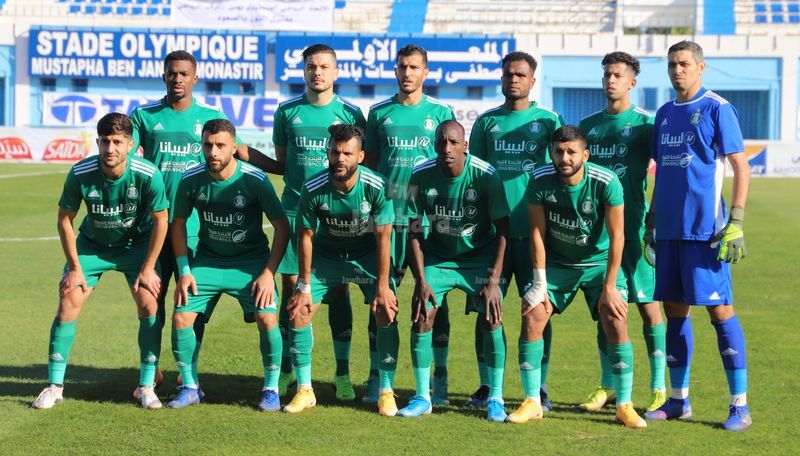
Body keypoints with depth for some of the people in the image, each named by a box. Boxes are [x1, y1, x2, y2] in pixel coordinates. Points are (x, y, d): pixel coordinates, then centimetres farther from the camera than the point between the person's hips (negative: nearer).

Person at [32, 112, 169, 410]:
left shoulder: (148, 175, -28)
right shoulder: (80, 174, -26)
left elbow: (160, 220, -13)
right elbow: (65, 219, -11)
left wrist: (148, 268, -12)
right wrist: (74, 268, -9)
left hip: (136, 243, -1)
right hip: (91, 244, 1)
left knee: (148, 304, -15)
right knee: (68, 303, -10)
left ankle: (147, 387, -2)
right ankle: (55, 387, 1)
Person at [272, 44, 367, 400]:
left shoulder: (350, 113, 3)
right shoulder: (288, 112, 8)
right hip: (295, 209, 1)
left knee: (338, 291, 0)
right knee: (290, 287, 1)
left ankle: (342, 374, 7)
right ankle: (285, 370, 11)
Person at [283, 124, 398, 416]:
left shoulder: (376, 186, -26)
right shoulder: (313, 189, -24)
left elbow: (383, 237, -18)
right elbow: (305, 236, -11)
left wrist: (382, 286, -18)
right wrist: (304, 286, -9)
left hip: (367, 255, -1)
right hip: (326, 254, 1)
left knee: (386, 313, -15)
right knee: (298, 313, -10)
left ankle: (386, 392, -2)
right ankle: (304, 391, 4)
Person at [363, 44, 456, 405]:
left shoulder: (441, 113, 6)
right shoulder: (379, 113, 10)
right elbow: (369, 162, 15)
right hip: (387, 214, 1)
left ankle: (439, 379, 8)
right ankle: (377, 378, 9)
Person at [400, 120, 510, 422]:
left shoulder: (485, 175, -20)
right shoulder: (420, 176, -15)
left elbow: (502, 230, -14)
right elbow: (414, 231, -6)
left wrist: (493, 280, -19)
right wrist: (420, 280, -12)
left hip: (480, 257, -2)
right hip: (437, 255, 2)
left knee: (492, 318, -16)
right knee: (421, 317, -12)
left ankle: (496, 399, -2)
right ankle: (422, 397, 3)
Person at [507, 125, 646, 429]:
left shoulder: (606, 183, -24)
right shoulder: (540, 181, -17)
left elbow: (616, 236, -18)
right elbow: (537, 233, -9)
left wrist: (609, 286, -18)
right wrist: (540, 284, -10)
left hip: (599, 262, -2)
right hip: (556, 262, 2)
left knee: (616, 321, -17)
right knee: (532, 317, -10)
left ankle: (624, 405, -5)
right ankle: (532, 402, 2)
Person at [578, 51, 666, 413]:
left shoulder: (645, 123, -1)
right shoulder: (588, 125, 12)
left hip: (634, 228, -4)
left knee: (649, 306, -2)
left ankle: (659, 389, 3)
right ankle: (607, 387, 16)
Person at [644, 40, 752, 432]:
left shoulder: (717, 109, -5)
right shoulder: (664, 114, 14)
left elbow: (741, 167, -8)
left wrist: (736, 222, -14)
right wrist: (652, 221, 17)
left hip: (705, 229, -6)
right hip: (669, 230, 7)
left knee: (720, 309, -5)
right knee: (674, 309, 10)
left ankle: (740, 406, 0)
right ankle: (678, 400, 19)